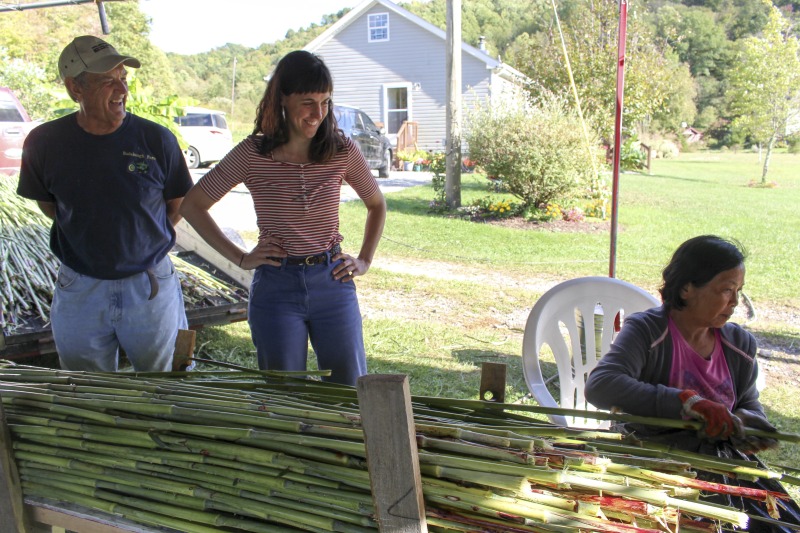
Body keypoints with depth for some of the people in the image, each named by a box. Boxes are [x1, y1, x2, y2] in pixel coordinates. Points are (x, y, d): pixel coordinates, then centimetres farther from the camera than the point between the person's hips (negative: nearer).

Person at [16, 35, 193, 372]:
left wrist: (143, 242, 2)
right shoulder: (44, 143, -8)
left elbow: (178, 204, 3)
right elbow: (46, 202, 9)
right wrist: (87, 239, 7)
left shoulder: (157, 139, -11)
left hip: (151, 285, -1)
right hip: (79, 290, 1)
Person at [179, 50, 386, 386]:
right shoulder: (252, 154, -6)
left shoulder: (342, 151, -1)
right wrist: (240, 259, -3)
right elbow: (191, 206, 2)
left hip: (332, 282, 2)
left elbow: (377, 205, 15)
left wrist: (365, 261, 7)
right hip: (276, 286, -1)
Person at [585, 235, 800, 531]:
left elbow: (749, 405, 15)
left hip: (721, 459, 6)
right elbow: (599, 386, -28)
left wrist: (745, 422, -12)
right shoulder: (647, 330, -13)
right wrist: (688, 403, -35)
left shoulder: (739, 343, 6)